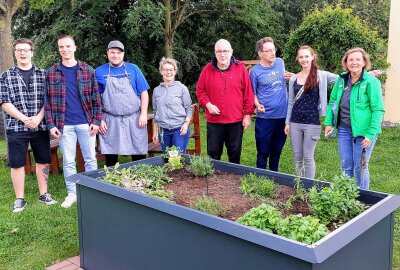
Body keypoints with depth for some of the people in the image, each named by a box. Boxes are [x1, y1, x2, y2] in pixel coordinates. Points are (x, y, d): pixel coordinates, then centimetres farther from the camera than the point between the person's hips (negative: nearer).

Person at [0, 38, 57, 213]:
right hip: (16, 127, -1)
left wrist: (38, 118, -12)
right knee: (17, 164, 4)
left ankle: (43, 193, 24)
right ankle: (19, 199, 16)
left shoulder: (43, 74, 6)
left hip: (40, 126, 1)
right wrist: (25, 119, -13)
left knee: (43, 161, 9)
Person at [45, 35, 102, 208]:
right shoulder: (52, 73, 4)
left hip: (86, 123, 0)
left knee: (90, 159, 8)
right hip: (65, 125, 1)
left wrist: (96, 121, -5)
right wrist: (51, 125, -3)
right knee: (68, 161, 8)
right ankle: (72, 193, 20)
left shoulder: (87, 70, 3)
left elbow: (96, 97, 2)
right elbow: (48, 100, 3)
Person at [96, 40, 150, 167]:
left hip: (134, 119, 0)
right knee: (110, 155, 7)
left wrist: (143, 114, -5)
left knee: (139, 154, 5)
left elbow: (144, 92, 4)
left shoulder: (133, 69, 5)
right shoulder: (99, 72, 5)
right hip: (110, 122, 0)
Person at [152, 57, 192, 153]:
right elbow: (155, 112, 15)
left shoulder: (182, 88, 0)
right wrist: (155, 132, 14)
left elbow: (188, 108, 1)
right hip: (163, 131, 3)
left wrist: (186, 123, -14)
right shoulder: (157, 90, 9)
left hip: (180, 129, -3)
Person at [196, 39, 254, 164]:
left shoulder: (240, 68, -2)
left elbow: (248, 93, -2)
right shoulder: (207, 70, 2)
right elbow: (200, 91, 7)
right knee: (213, 154, 8)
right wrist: (208, 104, -10)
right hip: (214, 121, 1)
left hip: (236, 121, -1)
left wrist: (248, 114, -4)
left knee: (235, 154, 11)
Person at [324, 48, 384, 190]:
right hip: (344, 129, 5)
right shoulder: (341, 79, 5)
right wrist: (328, 123, 6)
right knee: (346, 166, 13)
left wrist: (371, 134, -17)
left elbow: (378, 110, -12)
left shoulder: (371, 82, -11)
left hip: (362, 132, -5)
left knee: (360, 167, 5)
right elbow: (332, 101, 14)